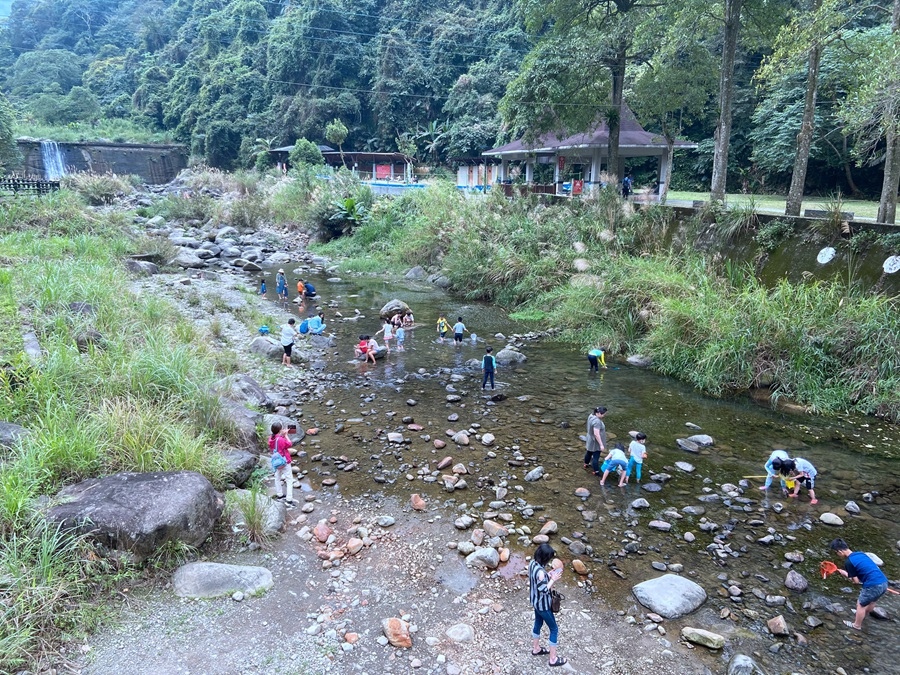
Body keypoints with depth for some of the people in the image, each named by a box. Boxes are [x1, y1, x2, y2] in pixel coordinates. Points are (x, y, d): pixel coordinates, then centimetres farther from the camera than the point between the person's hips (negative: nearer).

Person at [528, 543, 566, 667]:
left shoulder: (533, 563, -9)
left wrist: (548, 575, -3)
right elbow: (543, 590, -29)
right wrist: (553, 579, -21)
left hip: (536, 601, 9)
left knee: (538, 623, 28)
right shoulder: (540, 572, -37)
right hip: (542, 604, -9)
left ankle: (536, 649, 49)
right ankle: (553, 659, 25)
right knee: (554, 629, 11)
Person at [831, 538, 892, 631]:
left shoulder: (849, 562, -11)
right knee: (871, 601, 32)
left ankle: (857, 625, 33)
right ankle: (863, 617, 55)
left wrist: (846, 574, 12)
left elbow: (856, 581, -5)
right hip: (884, 582, 8)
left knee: (861, 605, 16)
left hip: (873, 586, -8)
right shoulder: (860, 553, 11)